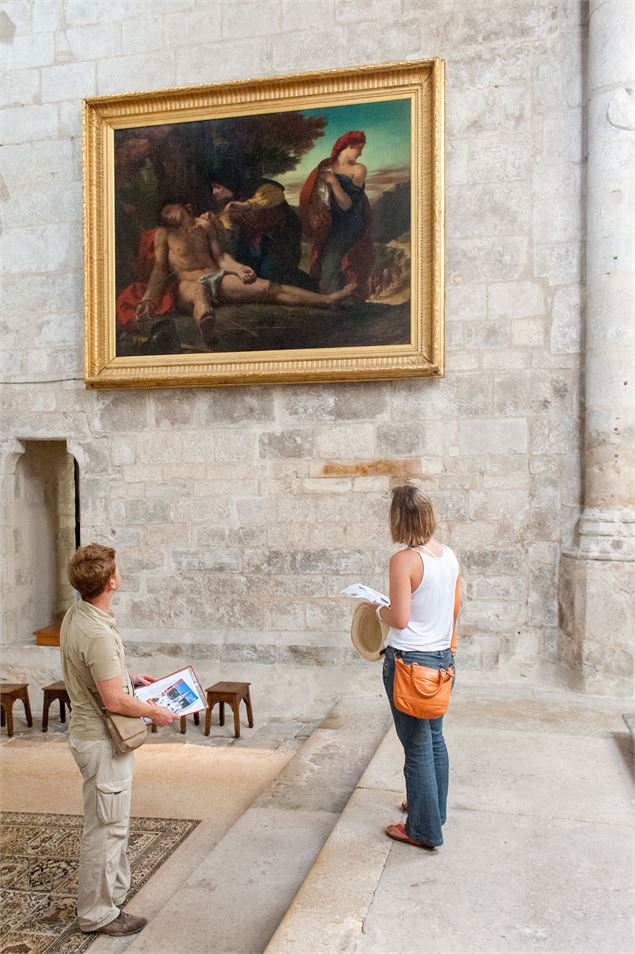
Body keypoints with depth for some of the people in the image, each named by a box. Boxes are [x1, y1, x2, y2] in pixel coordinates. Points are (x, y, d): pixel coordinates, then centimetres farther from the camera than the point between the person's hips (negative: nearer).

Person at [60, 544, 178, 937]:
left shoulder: (76, 616, 1)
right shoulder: (98, 633, -30)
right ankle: (98, 913, 21)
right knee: (106, 826, 5)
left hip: (90, 731, 10)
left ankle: (115, 885, 43)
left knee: (113, 821, 25)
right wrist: (155, 712, -13)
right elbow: (115, 701, -28)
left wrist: (129, 677, 16)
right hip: (103, 741, -10)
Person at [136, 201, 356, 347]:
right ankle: (206, 323, -85)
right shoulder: (164, 234, 12)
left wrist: (238, 268, -4)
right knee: (200, 292, -44)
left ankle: (328, 299, -15)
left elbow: (219, 256, 17)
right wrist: (148, 299, -10)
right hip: (189, 284, -5)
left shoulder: (204, 225, 21)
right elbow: (160, 269, 5)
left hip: (217, 277, 5)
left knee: (268, 287, -11)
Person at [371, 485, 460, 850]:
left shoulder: (404, 560, -21)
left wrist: (379, 609, -2)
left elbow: (400, 619, -21)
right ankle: (434, 808, 39)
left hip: (410, 661, -8)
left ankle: (425, 830, 18)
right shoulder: (450, 555, 2)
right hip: (442, 657, 8)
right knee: (435, 737, 22)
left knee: (417, 747, 5)